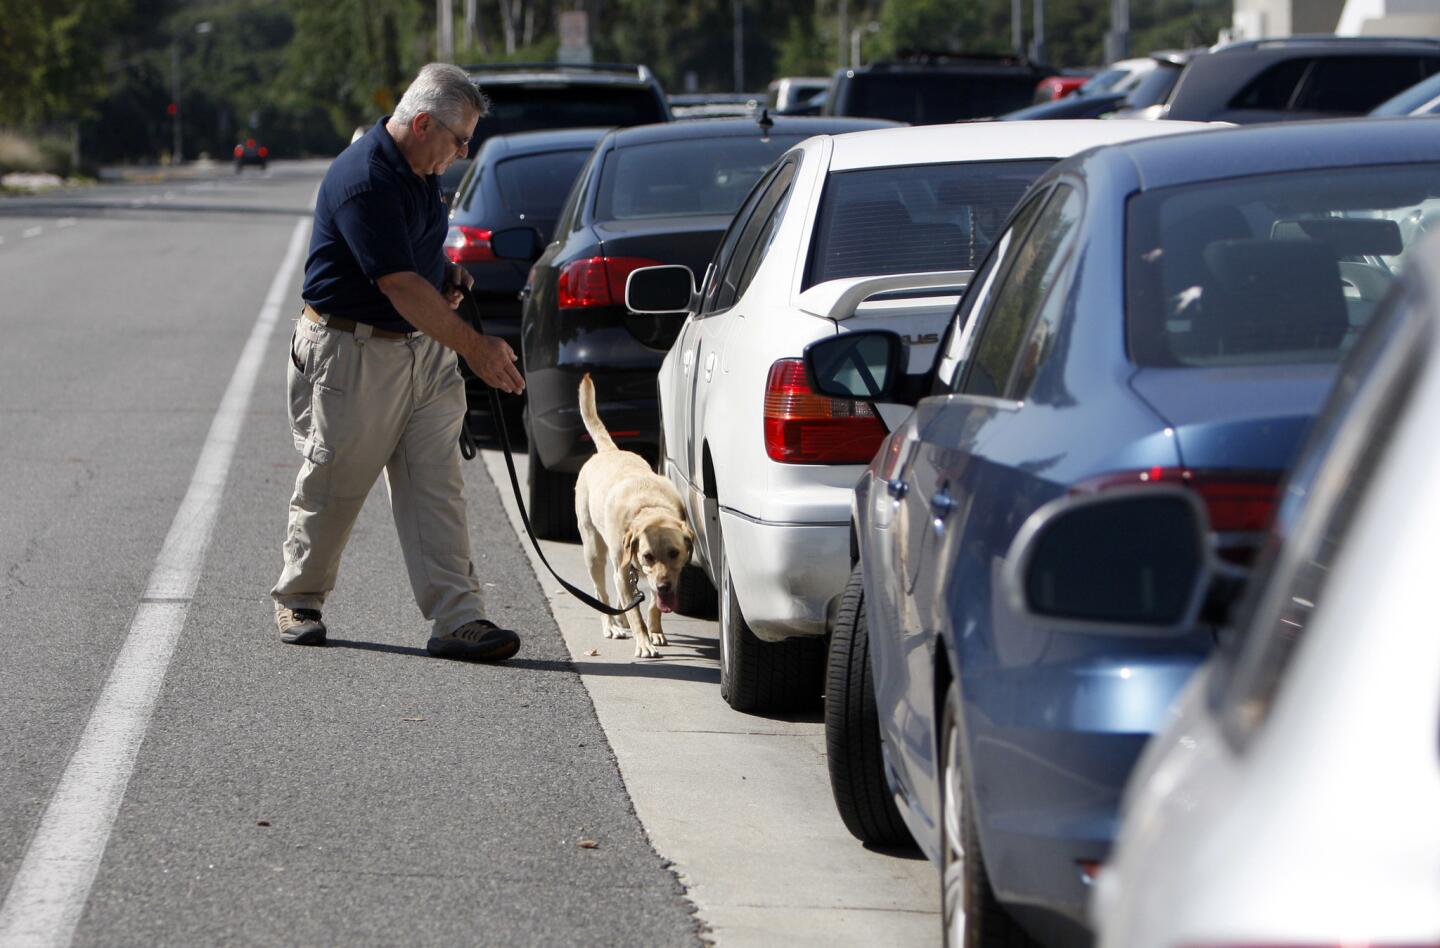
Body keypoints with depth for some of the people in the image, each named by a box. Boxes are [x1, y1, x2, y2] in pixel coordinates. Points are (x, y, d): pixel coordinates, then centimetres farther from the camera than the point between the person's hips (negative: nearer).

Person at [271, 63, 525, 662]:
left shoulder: (419, 170, 8)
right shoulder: (364, 181, -23)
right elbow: (401, 286, -27)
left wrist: (446, 277, 6)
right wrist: (474, 348, -27)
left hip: (421, 346, 8)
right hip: (350, 353, -8)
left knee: (436, 486, -2)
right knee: (332, 485, 6)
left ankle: (457, 618, -7)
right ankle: (298, 601, 26)